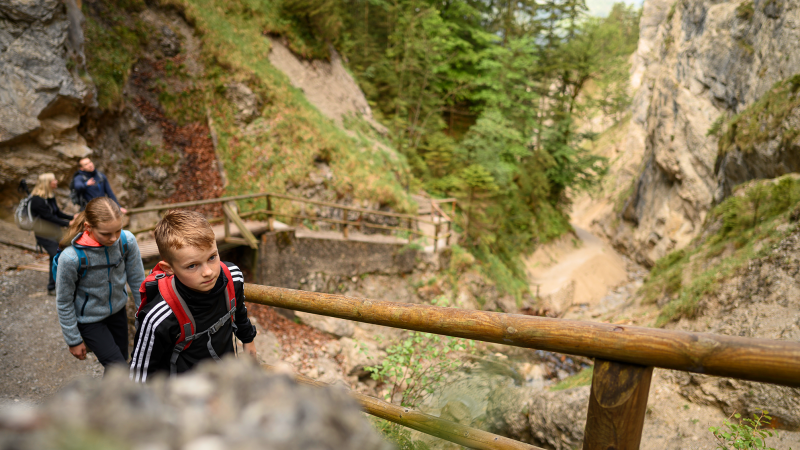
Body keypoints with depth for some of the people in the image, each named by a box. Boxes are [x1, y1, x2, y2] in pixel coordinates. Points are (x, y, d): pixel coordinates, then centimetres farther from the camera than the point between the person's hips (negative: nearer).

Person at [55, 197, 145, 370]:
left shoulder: (127, 240, -22)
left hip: (118, 310, 4)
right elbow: (64, 302, -15)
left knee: (121, 360, 20)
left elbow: (137, 280, -6)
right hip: (89, 320, -4)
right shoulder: (71, 257, -31)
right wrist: (74, 340, -6)